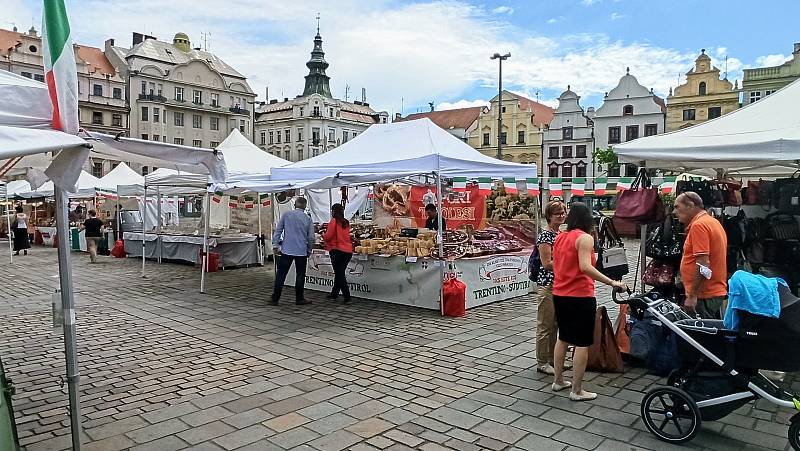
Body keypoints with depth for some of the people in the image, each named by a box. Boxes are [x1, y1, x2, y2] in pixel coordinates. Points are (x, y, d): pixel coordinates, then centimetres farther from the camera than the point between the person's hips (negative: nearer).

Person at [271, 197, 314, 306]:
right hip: (302, 252, 0)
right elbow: (311, 238, 2)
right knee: (300, 275, 8)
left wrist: (275, 245, 5)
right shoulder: (308, 219, 1)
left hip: (286, 250, 1)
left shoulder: (286, 215, 2)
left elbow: (277, 231, 1)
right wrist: (309, 250, 15)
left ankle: (275, 299, 8)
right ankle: (299, 299, 14)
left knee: (281, 275, 5)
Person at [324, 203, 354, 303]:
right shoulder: (346, 222, 10)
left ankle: (347, 297, -6)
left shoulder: (334, 221, -8)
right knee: (340, 273, 16)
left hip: (337, 251, -7)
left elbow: (328, 237, -11)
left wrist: (323, 235, 13)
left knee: (339, 274, -1)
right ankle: (334, 294, 28)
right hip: (348, 251, 7)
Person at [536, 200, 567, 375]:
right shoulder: (545, 235, -13)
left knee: (556, 324, 16)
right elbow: (547, 263, -18)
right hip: (548, 284, -9)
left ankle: (553, 359, 27)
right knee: (545, 325, 0)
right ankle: (542, 363, 9)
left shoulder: (561, 233, 13)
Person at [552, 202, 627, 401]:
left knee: (563, 338, 20)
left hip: (559, 295, 8)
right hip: (580, 297, -8)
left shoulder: (560, 237, 8)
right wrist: (612, 282, -27)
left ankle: (558, 381, 29)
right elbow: (585, 267, -26)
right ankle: (577, 391, 7)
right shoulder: (584, 238, -14)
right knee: (582, 344, 2)